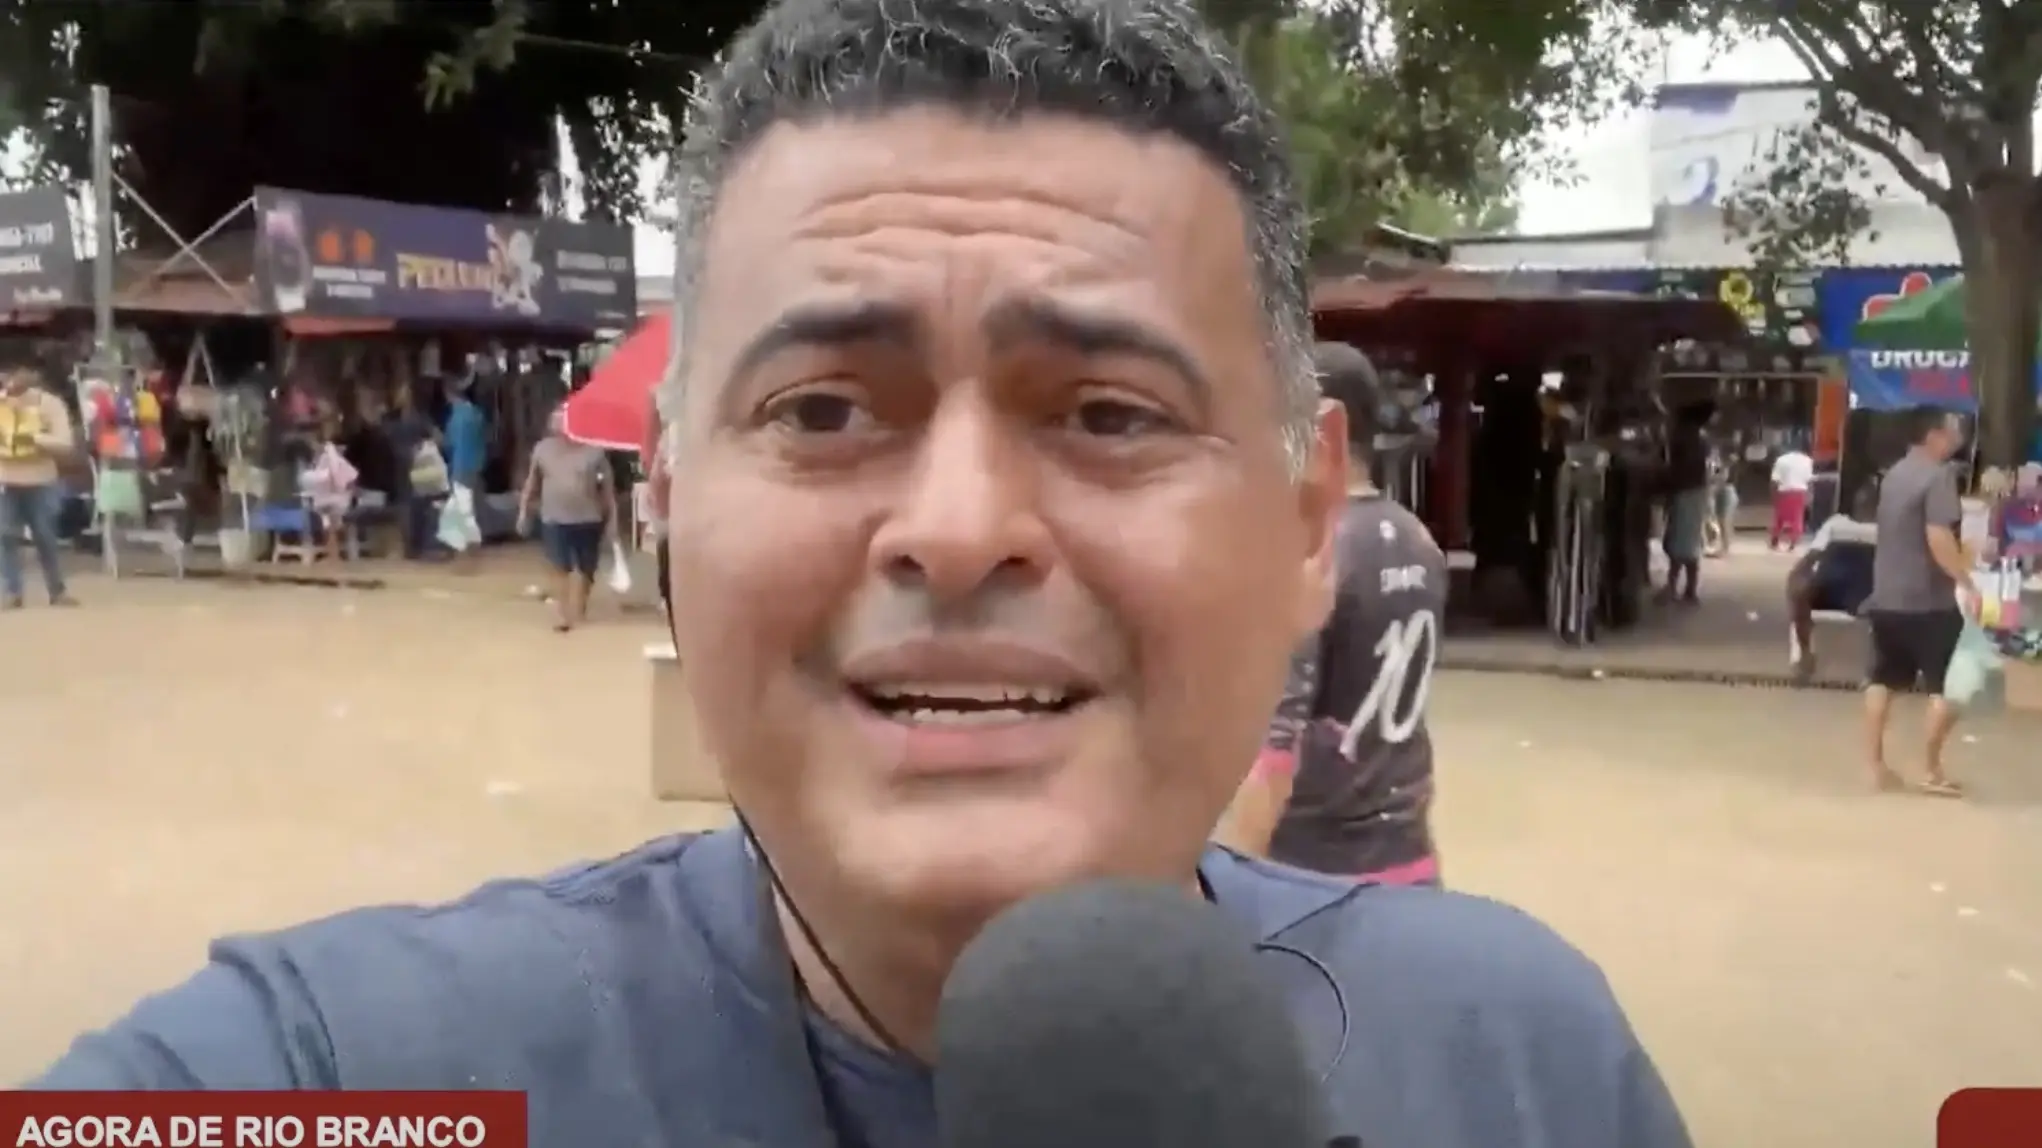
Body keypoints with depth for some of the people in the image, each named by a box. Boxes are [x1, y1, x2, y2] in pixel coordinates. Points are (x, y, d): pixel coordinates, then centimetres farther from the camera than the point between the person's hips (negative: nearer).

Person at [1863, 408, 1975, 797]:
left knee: (1882, 680, 12)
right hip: (1927, 600, -8)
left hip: (1886, 596, 8)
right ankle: (1930, 769, 5)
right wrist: (1966, 583, -21)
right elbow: (1938, 538, -24)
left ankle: (1875, 764, 14)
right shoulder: (1938, 475, -14)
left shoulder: (1895, 473, 13)